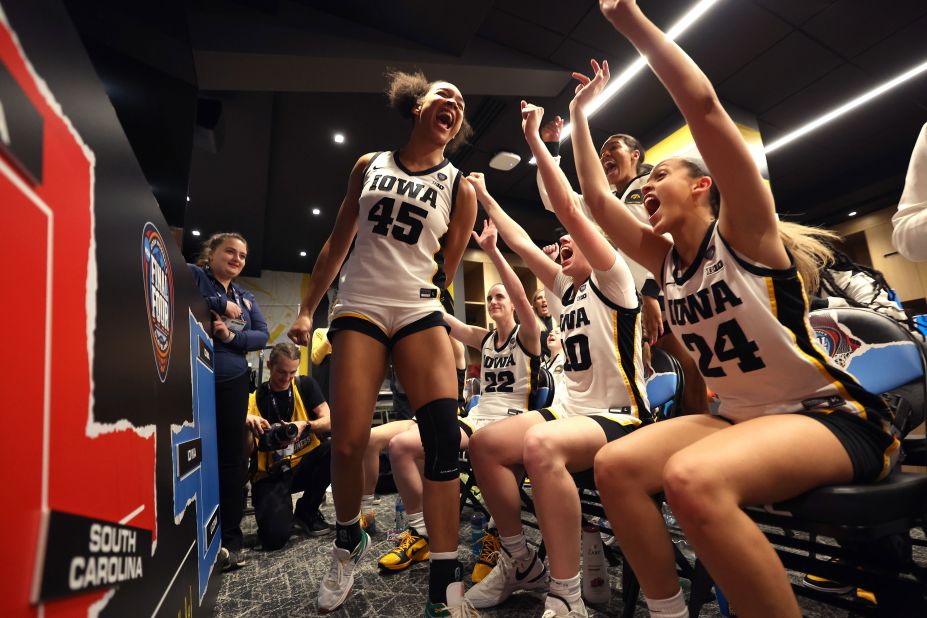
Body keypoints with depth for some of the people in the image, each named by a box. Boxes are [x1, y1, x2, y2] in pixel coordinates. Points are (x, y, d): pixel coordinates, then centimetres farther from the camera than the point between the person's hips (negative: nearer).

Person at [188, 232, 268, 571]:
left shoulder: (246, 297, 17)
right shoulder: (192, 275, 3)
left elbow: (262, 335, 7)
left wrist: (232, 336, -12)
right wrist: (219, 305, -13)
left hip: (232, 384, 5)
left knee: (232, 459, 7)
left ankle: (230, 539, 18)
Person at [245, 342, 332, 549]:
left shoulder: (305, 385, 1)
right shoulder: (255, 398, -2)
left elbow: (329, 421, -8)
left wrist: (305, 425, -28)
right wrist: (248, 425, -27)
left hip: (304, 464, 2)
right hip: (271, 473, -2)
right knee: (275, 538, -24)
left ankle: (307, 510, -3)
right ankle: (280, 510, 15)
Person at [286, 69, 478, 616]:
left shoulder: (460, 187, 10)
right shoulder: (370, 166, 15)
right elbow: (338, 244, 16)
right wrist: (307, 309, 14)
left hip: (420, 313, 0)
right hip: (358, 308, 1)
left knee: (445, 438, -15)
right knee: (347, 444, -4)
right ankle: (348, 543, 27)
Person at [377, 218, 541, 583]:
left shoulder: (527, 336, 1)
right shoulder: (484, 339, 15)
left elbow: (522, 298, -20)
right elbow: (442, 317, 6)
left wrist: (491, 250, -25)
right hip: (478, 418, 6)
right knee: (400, 445, -14)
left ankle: (499, 538, -15)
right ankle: (421, 532, 0)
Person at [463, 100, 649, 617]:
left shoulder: (614, 279, -6)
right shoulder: (569, 288, 14)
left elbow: (569, 207, -18)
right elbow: (521, 243, 19)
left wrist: (534, 139, -13)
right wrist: (485, 198, 27)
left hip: (620, 417, -8)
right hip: (571, 408, 8)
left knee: (540, 445, -37)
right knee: (485, 445, -9)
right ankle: (521, 562, 8)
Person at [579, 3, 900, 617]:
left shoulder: (743, 234, -9)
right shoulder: (666, 260, 7)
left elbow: (703, 105, -18)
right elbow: (597, 199, 8)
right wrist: (581, 113, 17)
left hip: (834, 415, -6)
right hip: (741, 418, 7)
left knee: (693, 479, -35)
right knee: (616, 466, -15)